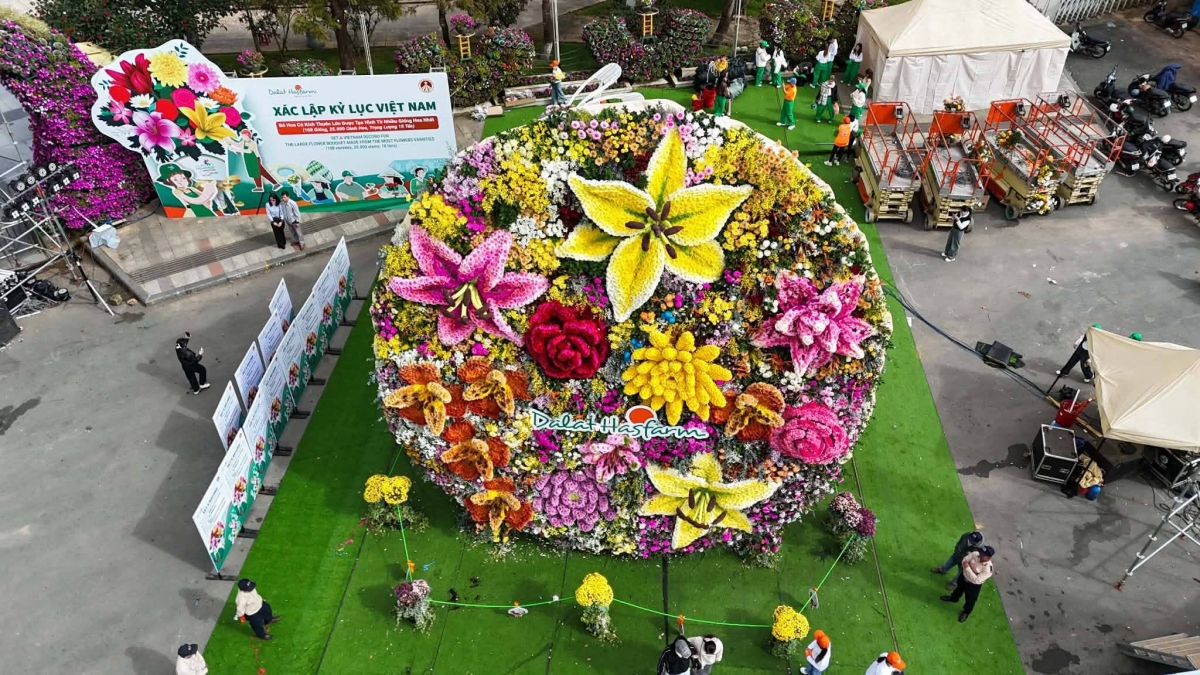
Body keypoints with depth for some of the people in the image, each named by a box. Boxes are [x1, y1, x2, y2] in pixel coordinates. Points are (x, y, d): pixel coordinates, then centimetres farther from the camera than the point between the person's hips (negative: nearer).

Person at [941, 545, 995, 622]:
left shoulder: (988, 569, -38)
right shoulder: (976, 554, -24)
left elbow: (976, 580, -37)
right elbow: (965, 560, -10)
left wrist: (967, 568, -38)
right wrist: (966, 568, -28)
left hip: (974, 586, -5)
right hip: (964, 577, 5)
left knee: (970, 600, 20)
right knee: (959, 588, 33)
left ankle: (966, 612, 51)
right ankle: (953, 598, 65)